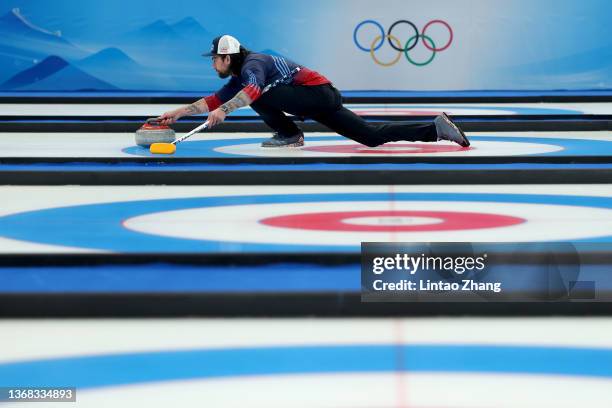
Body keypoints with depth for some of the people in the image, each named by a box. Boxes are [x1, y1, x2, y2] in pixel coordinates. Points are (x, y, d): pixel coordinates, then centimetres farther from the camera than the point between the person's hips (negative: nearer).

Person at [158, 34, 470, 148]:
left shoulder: (251, 64, -11)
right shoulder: (238, 77, 18)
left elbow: (253, 90, -33)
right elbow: (214, 101, 21)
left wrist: (224, 111, -40)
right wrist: (178, 113, 17)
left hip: (319, 94, -9)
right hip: (322, 98, 9)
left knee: (258, 95, -18)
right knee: (372, 136, 1)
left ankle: (288, 134, -2)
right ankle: (435, 128, -2)